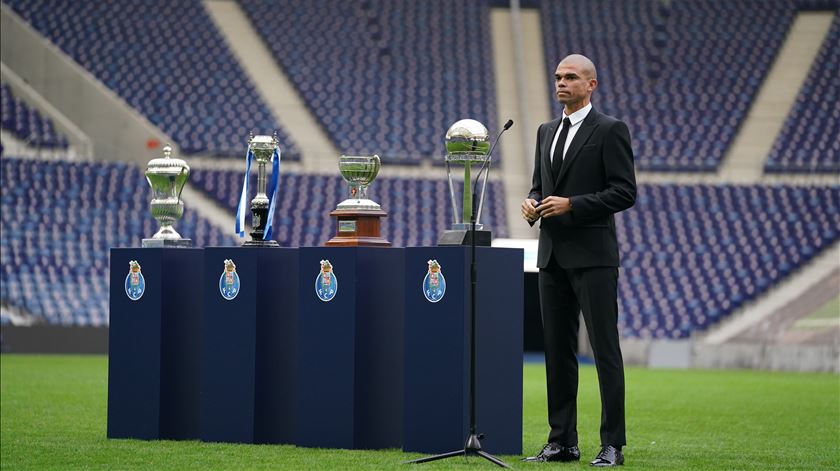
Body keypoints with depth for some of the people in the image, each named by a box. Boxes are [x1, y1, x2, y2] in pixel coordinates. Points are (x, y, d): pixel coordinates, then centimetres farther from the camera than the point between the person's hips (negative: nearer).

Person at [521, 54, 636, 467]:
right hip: (553, 256, 7)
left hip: (592, 255, -7)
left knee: (605, 350, -6)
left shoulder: (610, 131, -5)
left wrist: (571, 205, -18)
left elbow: (625, 192, -10)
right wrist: (532, 204, 0)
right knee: (557, 351, 7)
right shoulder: (547, 132, 17)